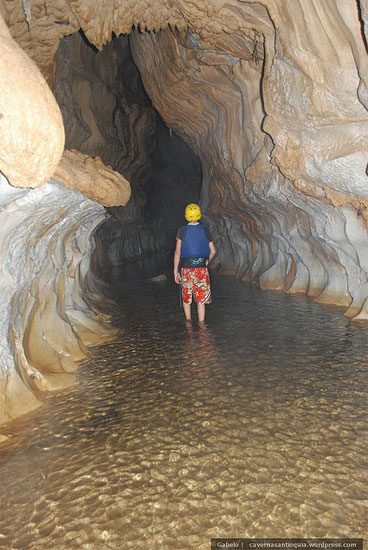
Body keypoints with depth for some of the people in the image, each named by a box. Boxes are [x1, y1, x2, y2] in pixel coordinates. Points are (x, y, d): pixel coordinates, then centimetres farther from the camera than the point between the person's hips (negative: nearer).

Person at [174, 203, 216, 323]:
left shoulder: (182, 231, -4)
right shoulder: (205, 231, 1)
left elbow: (177, 252, -6)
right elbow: (213, 251, 4)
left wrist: (175, 271, -2)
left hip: (186, 269, 0)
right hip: (202, 269, 1)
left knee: (186, 298, 17)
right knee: (201, 300, 4)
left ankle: (188, 321, 28)